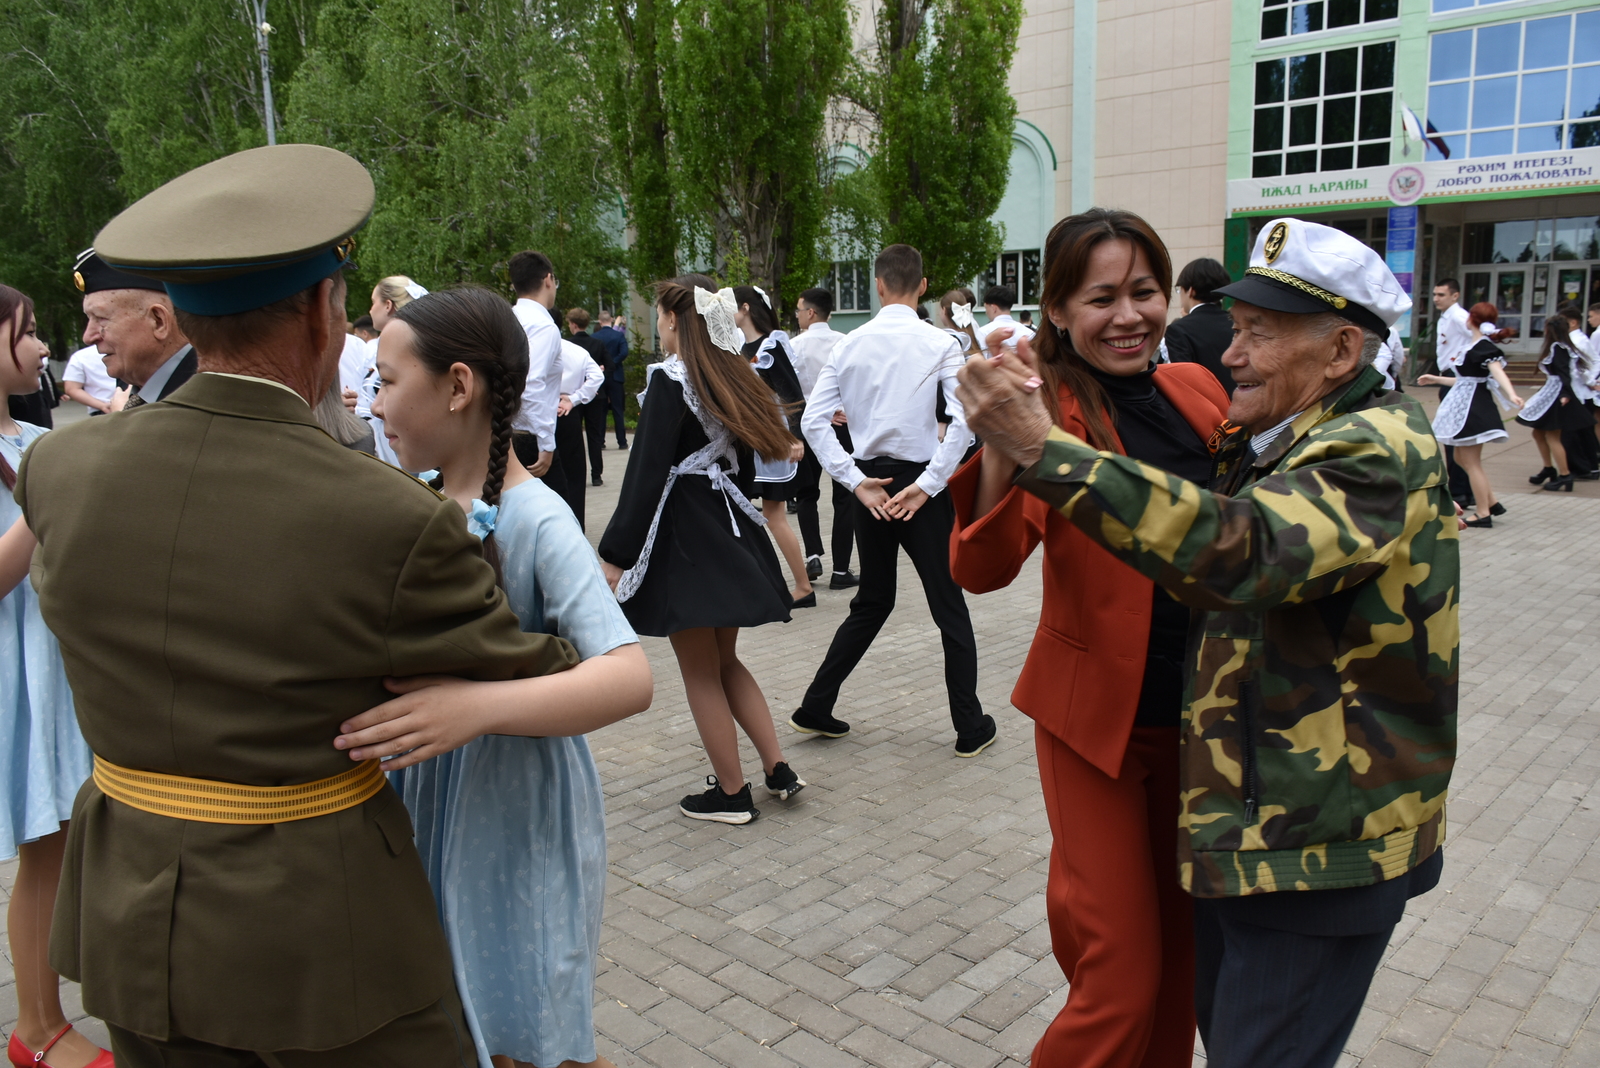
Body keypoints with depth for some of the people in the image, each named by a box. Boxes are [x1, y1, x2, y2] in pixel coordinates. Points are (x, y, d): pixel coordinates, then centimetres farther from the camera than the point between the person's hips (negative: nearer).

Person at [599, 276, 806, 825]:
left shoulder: (670, 379, -13)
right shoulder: (734, 378, 9)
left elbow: (646, 471, -17)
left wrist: (616, 552, -13)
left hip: (683, 536, -8)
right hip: (730, 531, 8)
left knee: (700, 672, 4)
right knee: (725, 661, 19)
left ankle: (731, 793, 14)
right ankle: (778, 769, 18)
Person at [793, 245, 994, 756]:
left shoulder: (850, 344, 2)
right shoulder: (940, 343, -7)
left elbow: (813, 420, -2)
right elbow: (964, 420, -18)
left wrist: (857, 481, -2)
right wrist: (927, 485, -13)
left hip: (870, 486, 4)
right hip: (918, 483, -4)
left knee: (872, 603, 20)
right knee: (949, 608, 8)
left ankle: (815, 708, 23)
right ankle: (971, 728, 16)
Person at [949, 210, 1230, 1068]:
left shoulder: (1197, 390, 1)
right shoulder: (1053, 409, -15)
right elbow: (982, 571, -29)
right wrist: (1004, 444, -44)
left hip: (1198, 713, 6)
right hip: (1098, 723, -5)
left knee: (1183, 950, 21)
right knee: (1121, 980, 1)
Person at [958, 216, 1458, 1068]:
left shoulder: (1380, 450, -20)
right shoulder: (1270, 442, 11)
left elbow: (1242, 550, -38)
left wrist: (1042, 449, -41)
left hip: (1322, 846, -9)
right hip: (1237, 822, 9)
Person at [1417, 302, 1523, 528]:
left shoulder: (1485, 348, -14)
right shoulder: (1477, 347, 15)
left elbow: (1498, 373, -31)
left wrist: (1511, 395, -47)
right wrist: (1436, 379, 35)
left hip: (1474, 409, -10)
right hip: (1465, 407, 10)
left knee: (1471, 461, -4)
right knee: (1462, 458, 16)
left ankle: (1483, 514, 3)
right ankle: (1492, 502, 20)